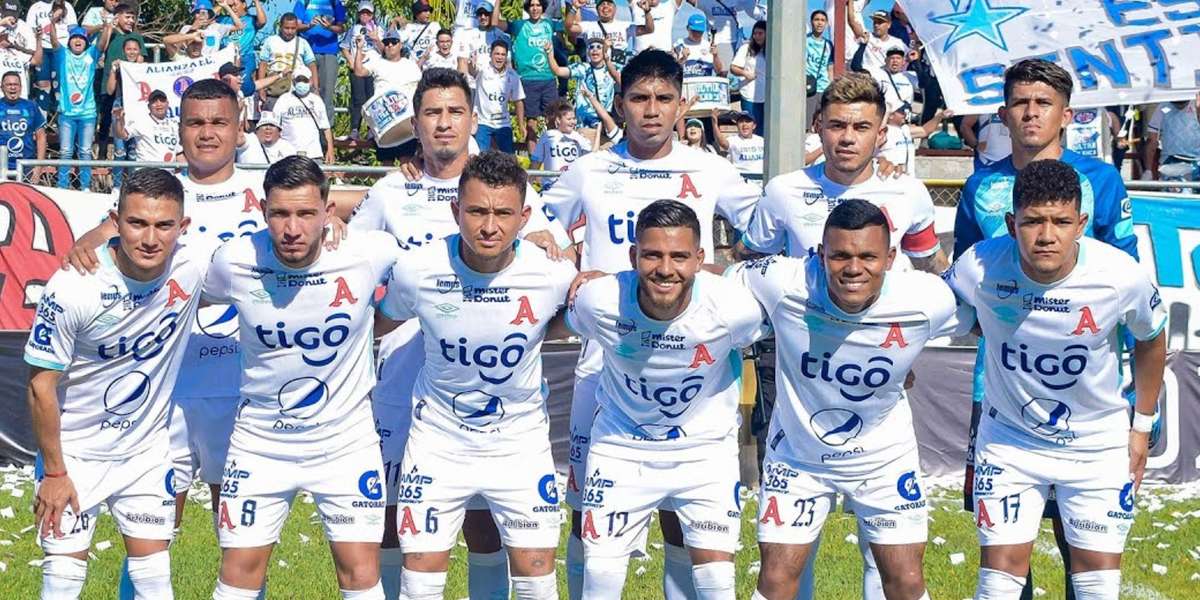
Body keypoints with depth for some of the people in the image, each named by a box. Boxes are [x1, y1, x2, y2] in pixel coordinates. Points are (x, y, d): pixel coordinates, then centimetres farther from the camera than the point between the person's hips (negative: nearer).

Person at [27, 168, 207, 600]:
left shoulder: (194, 265, -18)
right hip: (75, 452, -3)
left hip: (147, 450, 3)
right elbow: (42, 386, -15)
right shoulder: (72, 288, -25)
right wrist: (54, 473, -10)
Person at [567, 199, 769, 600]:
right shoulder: (598, 301, -26)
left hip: (707, 449, -1)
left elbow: (763, 332, -1)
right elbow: (571, 324, 1)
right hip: (621, 445, 1)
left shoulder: (733, 307, -27)